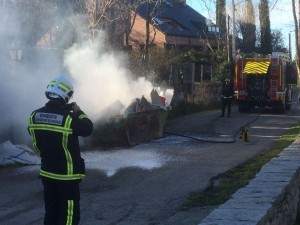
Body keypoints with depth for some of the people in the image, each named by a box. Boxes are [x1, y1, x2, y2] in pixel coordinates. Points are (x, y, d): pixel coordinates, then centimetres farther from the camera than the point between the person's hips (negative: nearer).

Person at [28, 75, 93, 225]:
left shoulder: (34, 116, -6)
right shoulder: (68, 118, -22)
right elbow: (87, 129, -8)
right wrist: (79, 112, 7)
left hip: (47, 173, 6)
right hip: (67, 175, -6)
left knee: (51, 212, 17)